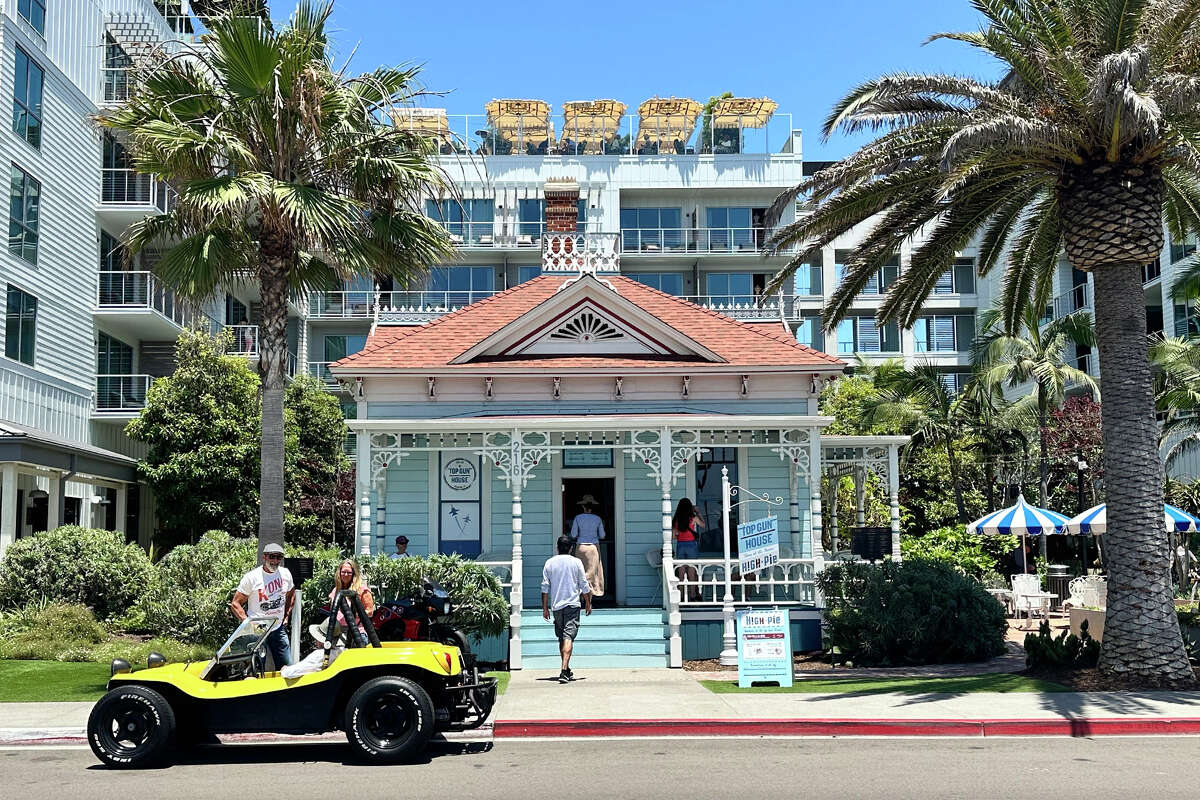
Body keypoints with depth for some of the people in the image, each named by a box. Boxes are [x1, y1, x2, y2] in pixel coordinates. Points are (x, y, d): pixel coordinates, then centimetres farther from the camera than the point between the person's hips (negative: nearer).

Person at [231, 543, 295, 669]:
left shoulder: (286, 573, 3)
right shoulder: (251, 577, -12)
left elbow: (291, 594, 22)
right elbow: (235, 604, -8)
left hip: (279, 629, 5)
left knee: (287, 666, 6)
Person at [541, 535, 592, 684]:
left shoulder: (549, 563, 4)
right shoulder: (576, 562, -1)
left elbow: (545, 587, 4)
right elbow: (584, 586, 2)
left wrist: (545, 608, 9)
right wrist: (588, 603, 14)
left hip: (556, 606, 3)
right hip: (572, 604, -3)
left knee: (562, 638, 15)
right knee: (568, 637, -9)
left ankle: (567, 671, 23)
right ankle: (564, 671, -23)